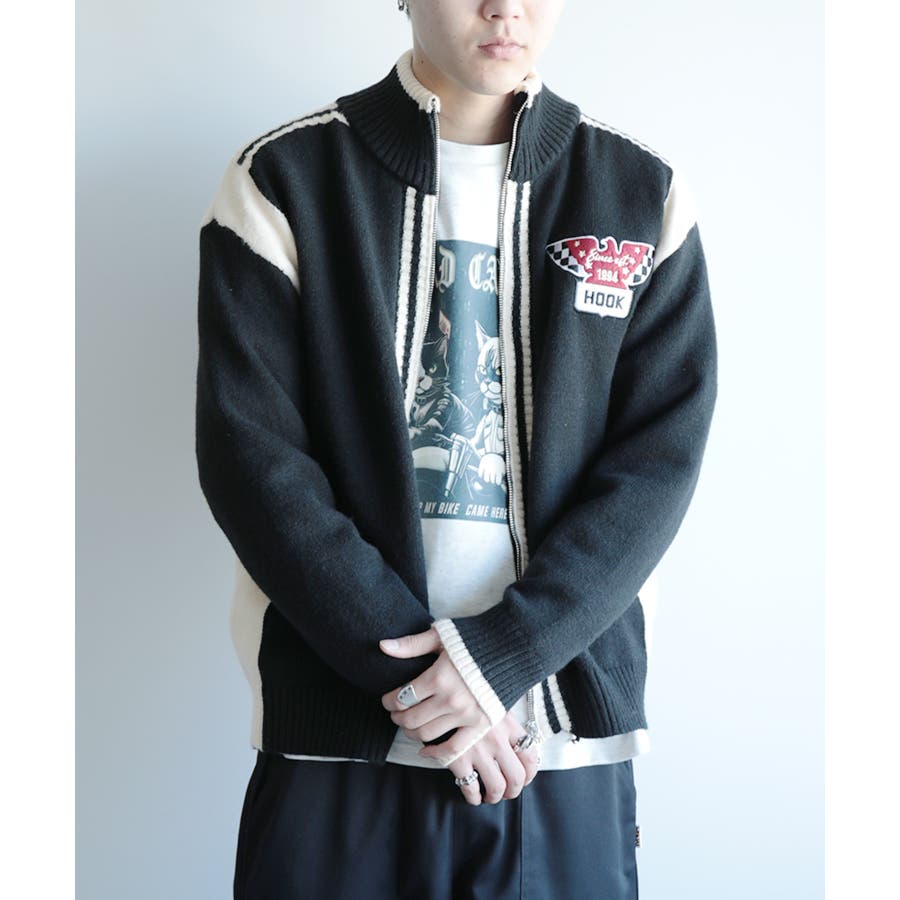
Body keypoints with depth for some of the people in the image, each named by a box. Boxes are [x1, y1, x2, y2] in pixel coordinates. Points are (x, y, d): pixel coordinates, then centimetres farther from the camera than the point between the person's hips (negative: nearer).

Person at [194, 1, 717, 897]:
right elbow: (250, 455, -7)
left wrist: (499, 653, -14)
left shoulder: (642, 194, 4)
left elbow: (660, 458, -3)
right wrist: (414, 673, -13)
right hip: (335, 733, -1)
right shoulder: (284, 180, -1)